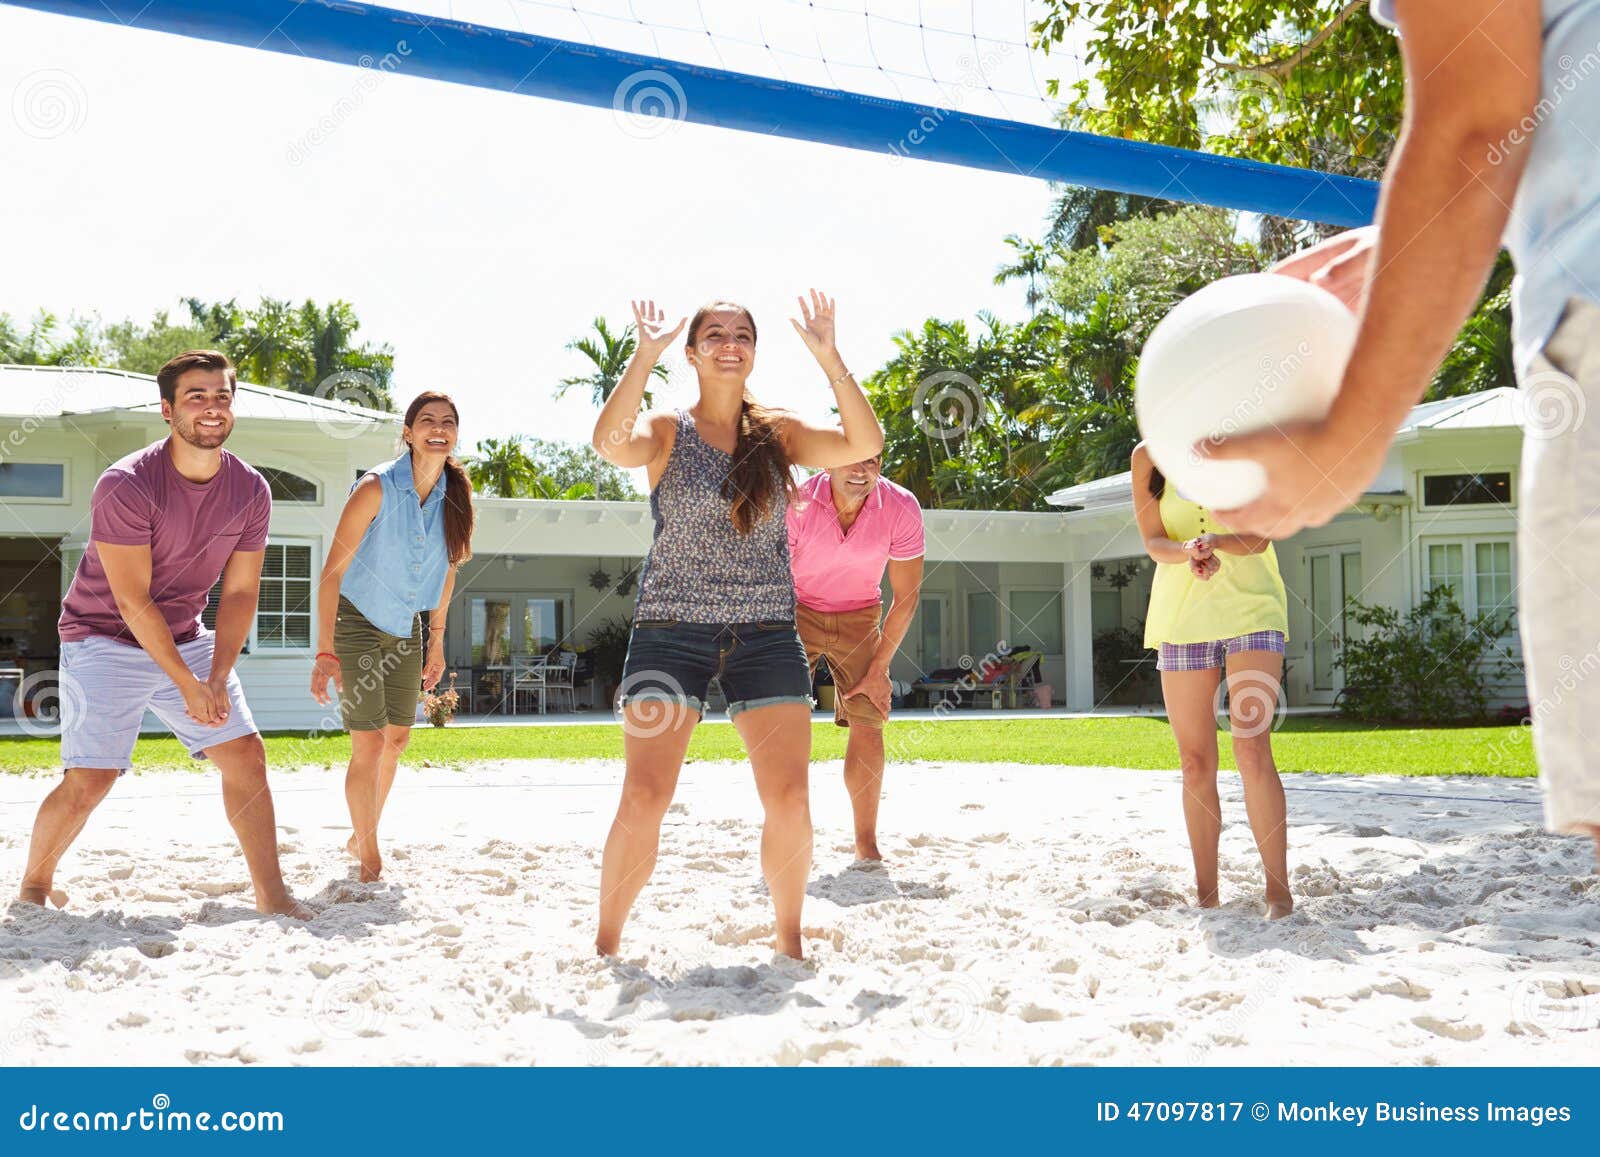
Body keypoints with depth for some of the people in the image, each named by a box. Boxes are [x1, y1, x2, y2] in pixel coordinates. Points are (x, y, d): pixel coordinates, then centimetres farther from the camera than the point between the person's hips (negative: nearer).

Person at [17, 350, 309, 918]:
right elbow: (133, 602, -21)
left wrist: (218, 678, -12)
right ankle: (34, 884, 15)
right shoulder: (125, 485, -23)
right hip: (104, 640, -5)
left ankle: (271, 894, 9)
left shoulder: (251, 491, -6)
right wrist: (188, 685, -21)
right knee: (89, 781, -12)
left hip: (186, 638, 6)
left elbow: (239, 592, -2)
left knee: (246, 754, -1)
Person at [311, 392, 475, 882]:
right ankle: (368, 857, 8)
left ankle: (360, 837, 34)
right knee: (369, 743, -9)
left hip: (405, 625, 6)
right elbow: (333, 569, -24)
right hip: (357, 621, -6)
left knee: (397, 738, 14)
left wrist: (436, 640, 9)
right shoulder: (377, 488, -23)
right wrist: (325, 652, -30)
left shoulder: (455, 495, -6)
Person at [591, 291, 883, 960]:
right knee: (643, 798, -10)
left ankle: (789, 940, 15)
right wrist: (647, 353, -22)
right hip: (672, 633, -2)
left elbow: (864, 444, -6)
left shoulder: (778, 434, 9)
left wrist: (827, 357, -11)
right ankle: (605, 943, 6)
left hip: (766, 636, 2)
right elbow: (610, 443, -20)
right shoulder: (666, 433, 3)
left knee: (790, 802, -5)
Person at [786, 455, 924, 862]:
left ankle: (866, 843, 1)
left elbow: (906, 597, -10)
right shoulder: (796, 505, -25)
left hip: (859, 617, 1)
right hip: (798, 612, -1)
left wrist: (878, 669, -10)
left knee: (868, 723, -9)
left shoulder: (902, 508, -20)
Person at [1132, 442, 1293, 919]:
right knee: (1195, 764, 4)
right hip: (1180, 615, 2)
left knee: (1252, 750, -14)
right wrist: (1188, 553, -24)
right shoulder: (1149, 456, 5)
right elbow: (1152, 541, -2)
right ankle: (1206, 893, 13)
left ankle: (1278, 891, -9)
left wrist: (1216, 541, -29)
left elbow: (1259, 535, -7)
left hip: (1250, 608, -2)